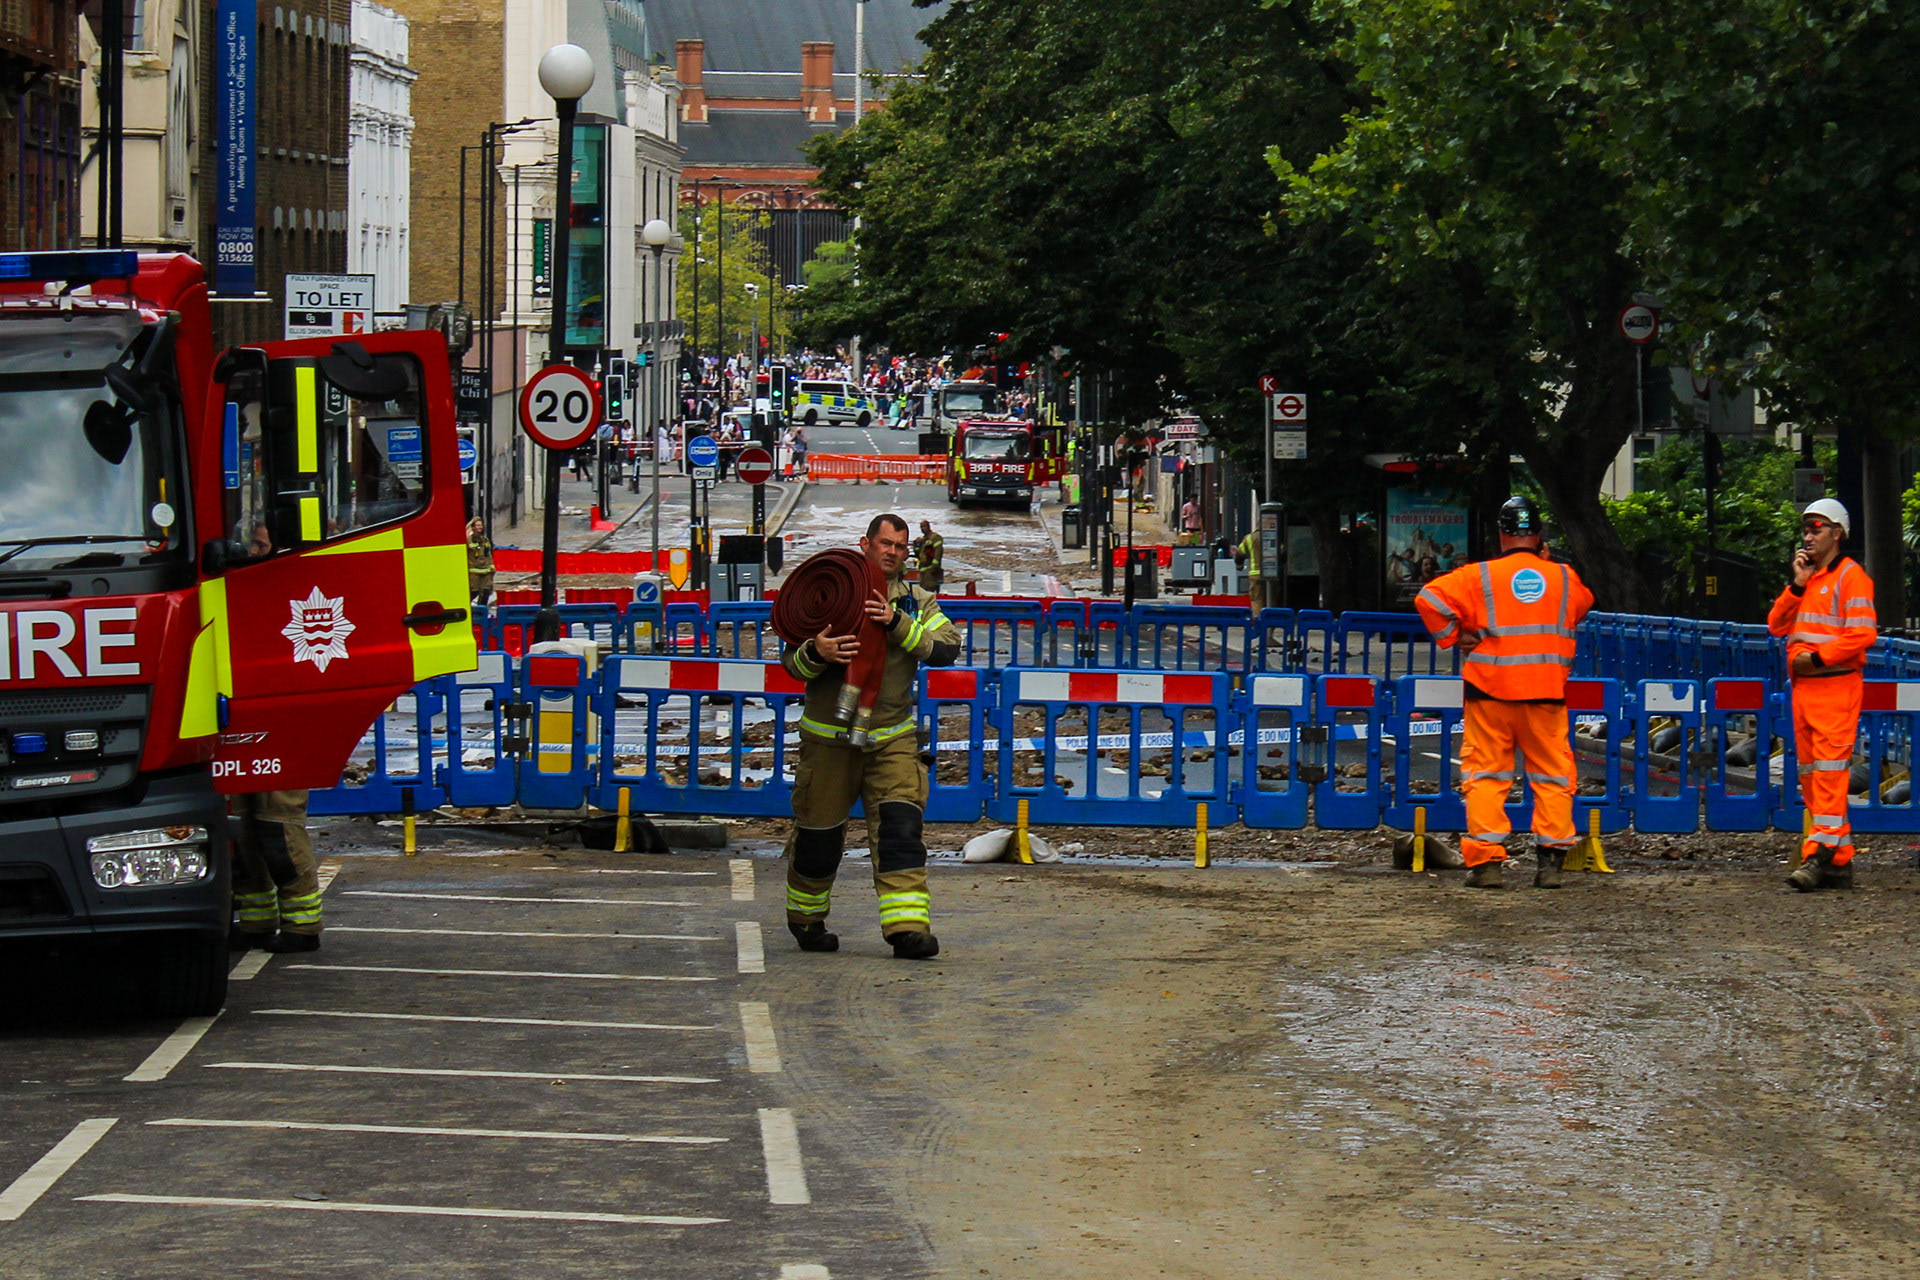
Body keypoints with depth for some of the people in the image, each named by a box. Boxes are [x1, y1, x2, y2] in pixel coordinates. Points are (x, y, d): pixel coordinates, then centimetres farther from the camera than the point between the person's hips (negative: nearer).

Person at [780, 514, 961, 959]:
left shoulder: (917, 602, 9)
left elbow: (947, 647, -9)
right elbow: (791, 661, 1)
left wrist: (897, 623, -21)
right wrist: (816, 654, -22)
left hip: (892, 739, 1)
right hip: (828, 736, -1)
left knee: (900, 828, -14)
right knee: (818, 836, 6)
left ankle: (907, 926, -19)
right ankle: (806, 919, 29)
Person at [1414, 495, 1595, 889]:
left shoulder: (1479, 576, -1)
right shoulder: (1564, 578, 7)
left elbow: (1430, 598, -11)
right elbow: (1584, 604, 29)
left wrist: (1453, 637, 0)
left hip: (1491, 692, -1)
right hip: (1546, 694, 2)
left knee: (1486, 774, 4)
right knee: (1552, 775, 10)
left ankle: (1486, 860, -2)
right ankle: (1550, 860, 5)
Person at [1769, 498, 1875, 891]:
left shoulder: (1850, 576, -5)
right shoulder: (1807, 578, 21)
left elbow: (1863, 634, -15)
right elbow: (1777, 625, 12)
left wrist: (1816, 657, -17)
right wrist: (1798, 585, 1)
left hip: (1836, 686, -9)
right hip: (1802, 686, 9)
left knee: (1829, 771, -13)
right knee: (1811, 775, 8)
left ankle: (1820, 853, -19)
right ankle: (1840, 861, 11)